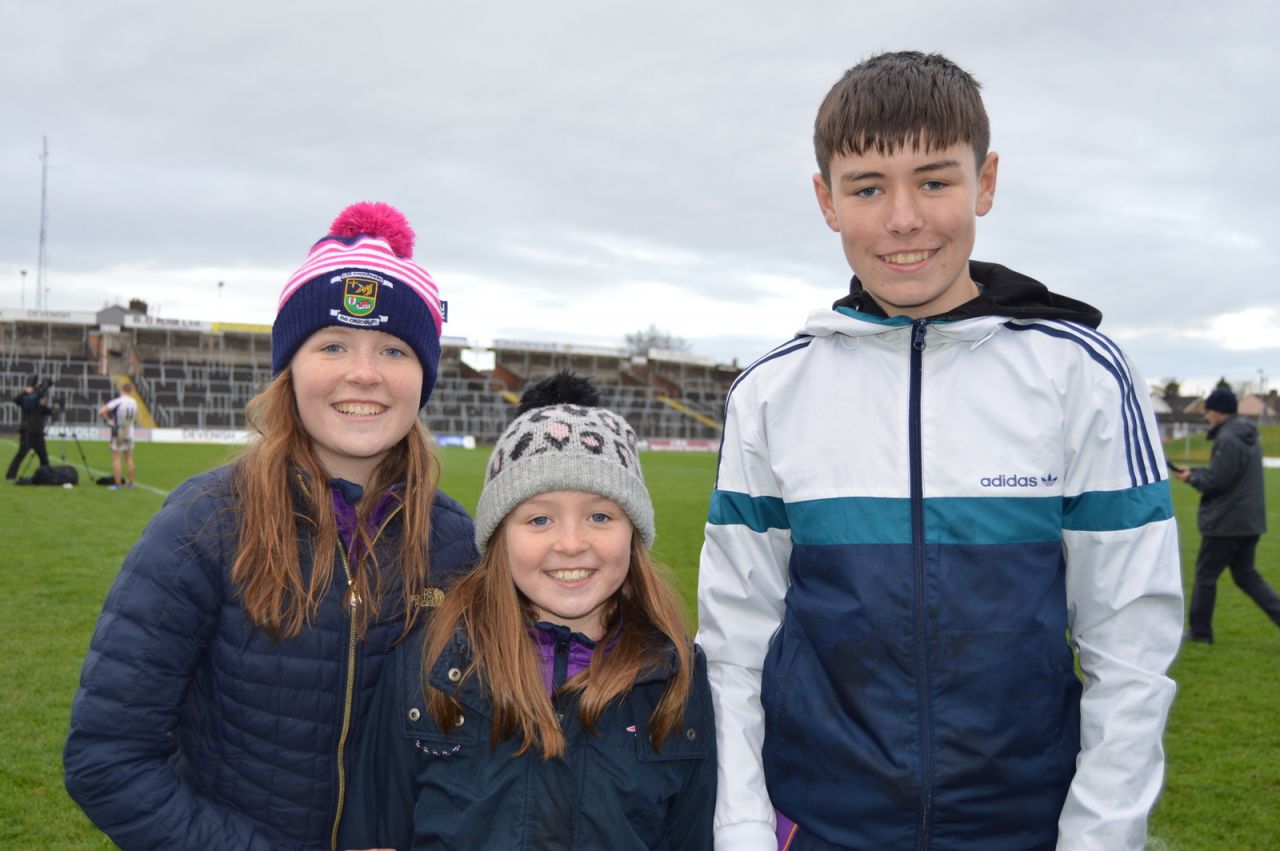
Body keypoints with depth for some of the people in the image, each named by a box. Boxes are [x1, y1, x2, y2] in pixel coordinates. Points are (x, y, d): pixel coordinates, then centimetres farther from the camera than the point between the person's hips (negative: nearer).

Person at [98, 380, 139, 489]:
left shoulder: (118, 401, -14)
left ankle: (117, 484, -4)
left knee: (116, 459, -1)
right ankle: (130, 483, 17)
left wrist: (108, 420, -4)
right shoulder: (134, 402, 0)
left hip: (118, 434, -4)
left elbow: (101, 411, -19)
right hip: (129, 433, 5)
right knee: (129, 459, 12)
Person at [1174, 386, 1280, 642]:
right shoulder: (1249, 437, 14)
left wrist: (1192, 477, -3)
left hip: (1226, 522, -9)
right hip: (1250, 521, 9)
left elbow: (1216, 481, -21)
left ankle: (1199, 631, 11)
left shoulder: (1228, 439, -19)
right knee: (1245, 575, 16)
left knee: (1205, 575, 3)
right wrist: (1196, 472, 9)